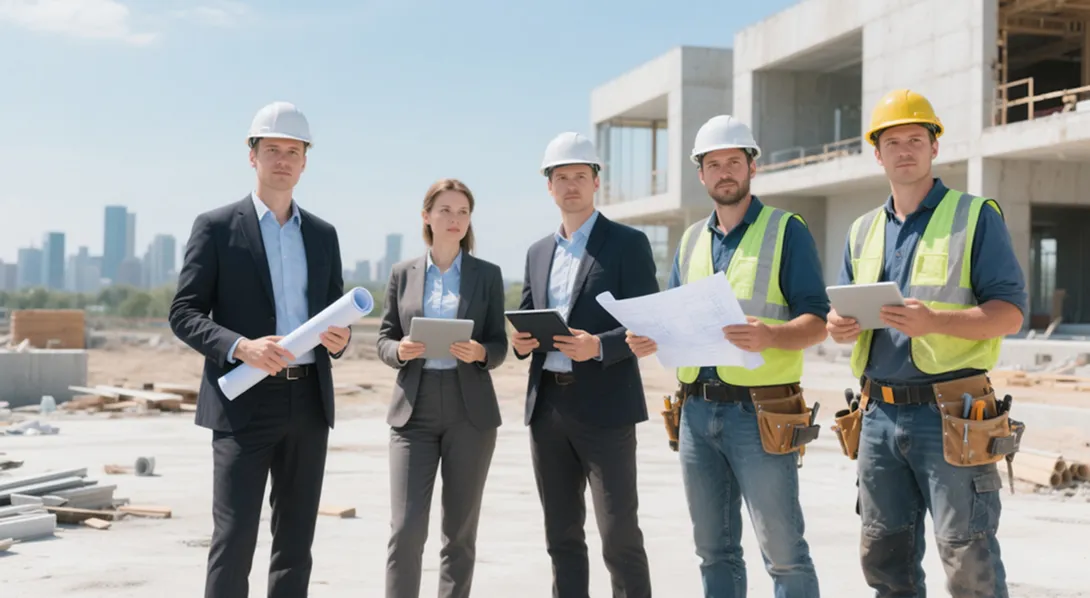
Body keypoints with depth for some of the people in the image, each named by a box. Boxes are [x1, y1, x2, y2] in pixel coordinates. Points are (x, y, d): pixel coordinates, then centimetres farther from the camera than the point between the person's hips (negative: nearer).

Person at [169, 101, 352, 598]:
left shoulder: (323, 234, 13)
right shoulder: (216, 227, 0)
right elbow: (183, 315, -4)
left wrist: (339, 338, -6)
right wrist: (241, 347, -21)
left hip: (308, 401, 5)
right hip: (244, 402, -4)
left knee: (296, 539, 9)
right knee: (234, 538, -6)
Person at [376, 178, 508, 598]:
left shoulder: (488, 274, 4)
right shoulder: (403, 273, 8)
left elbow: (500, 347, 3)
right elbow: (384, 340, 8)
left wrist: (479, 353, -19)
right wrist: (400, 351, -14)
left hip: (470, 412, 0)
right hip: (414, 411, 0)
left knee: (460, 529, 7)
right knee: (405, 528, -7)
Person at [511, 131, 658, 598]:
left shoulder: (627, 243, -1)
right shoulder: (538, 252, 17)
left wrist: (599, 346, -22)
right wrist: (521, 342, -2)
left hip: (603, 406, -6)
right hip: (548, 405, 6)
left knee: (619, 535, -5)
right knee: (562, 536, 11)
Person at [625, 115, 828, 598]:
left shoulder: (786, 231, -2)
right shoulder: (691, 240, 15)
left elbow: (817, 321, -9)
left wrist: (770, 336, -29)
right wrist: (653, 339, -4)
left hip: (759, 413, -6)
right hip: (697, 410, 6)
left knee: (783, 553, -2)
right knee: (714, 551, 13)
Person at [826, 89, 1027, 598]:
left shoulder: (976, 217, -1)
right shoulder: (863, 231, 16)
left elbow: (1010, 313, -8)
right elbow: (844, 313, 19)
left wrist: (934, 322, -24)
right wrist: (839, 326, -5)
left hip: (949, 416, -5)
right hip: (880, 415, 5)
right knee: (884, 557, 12)